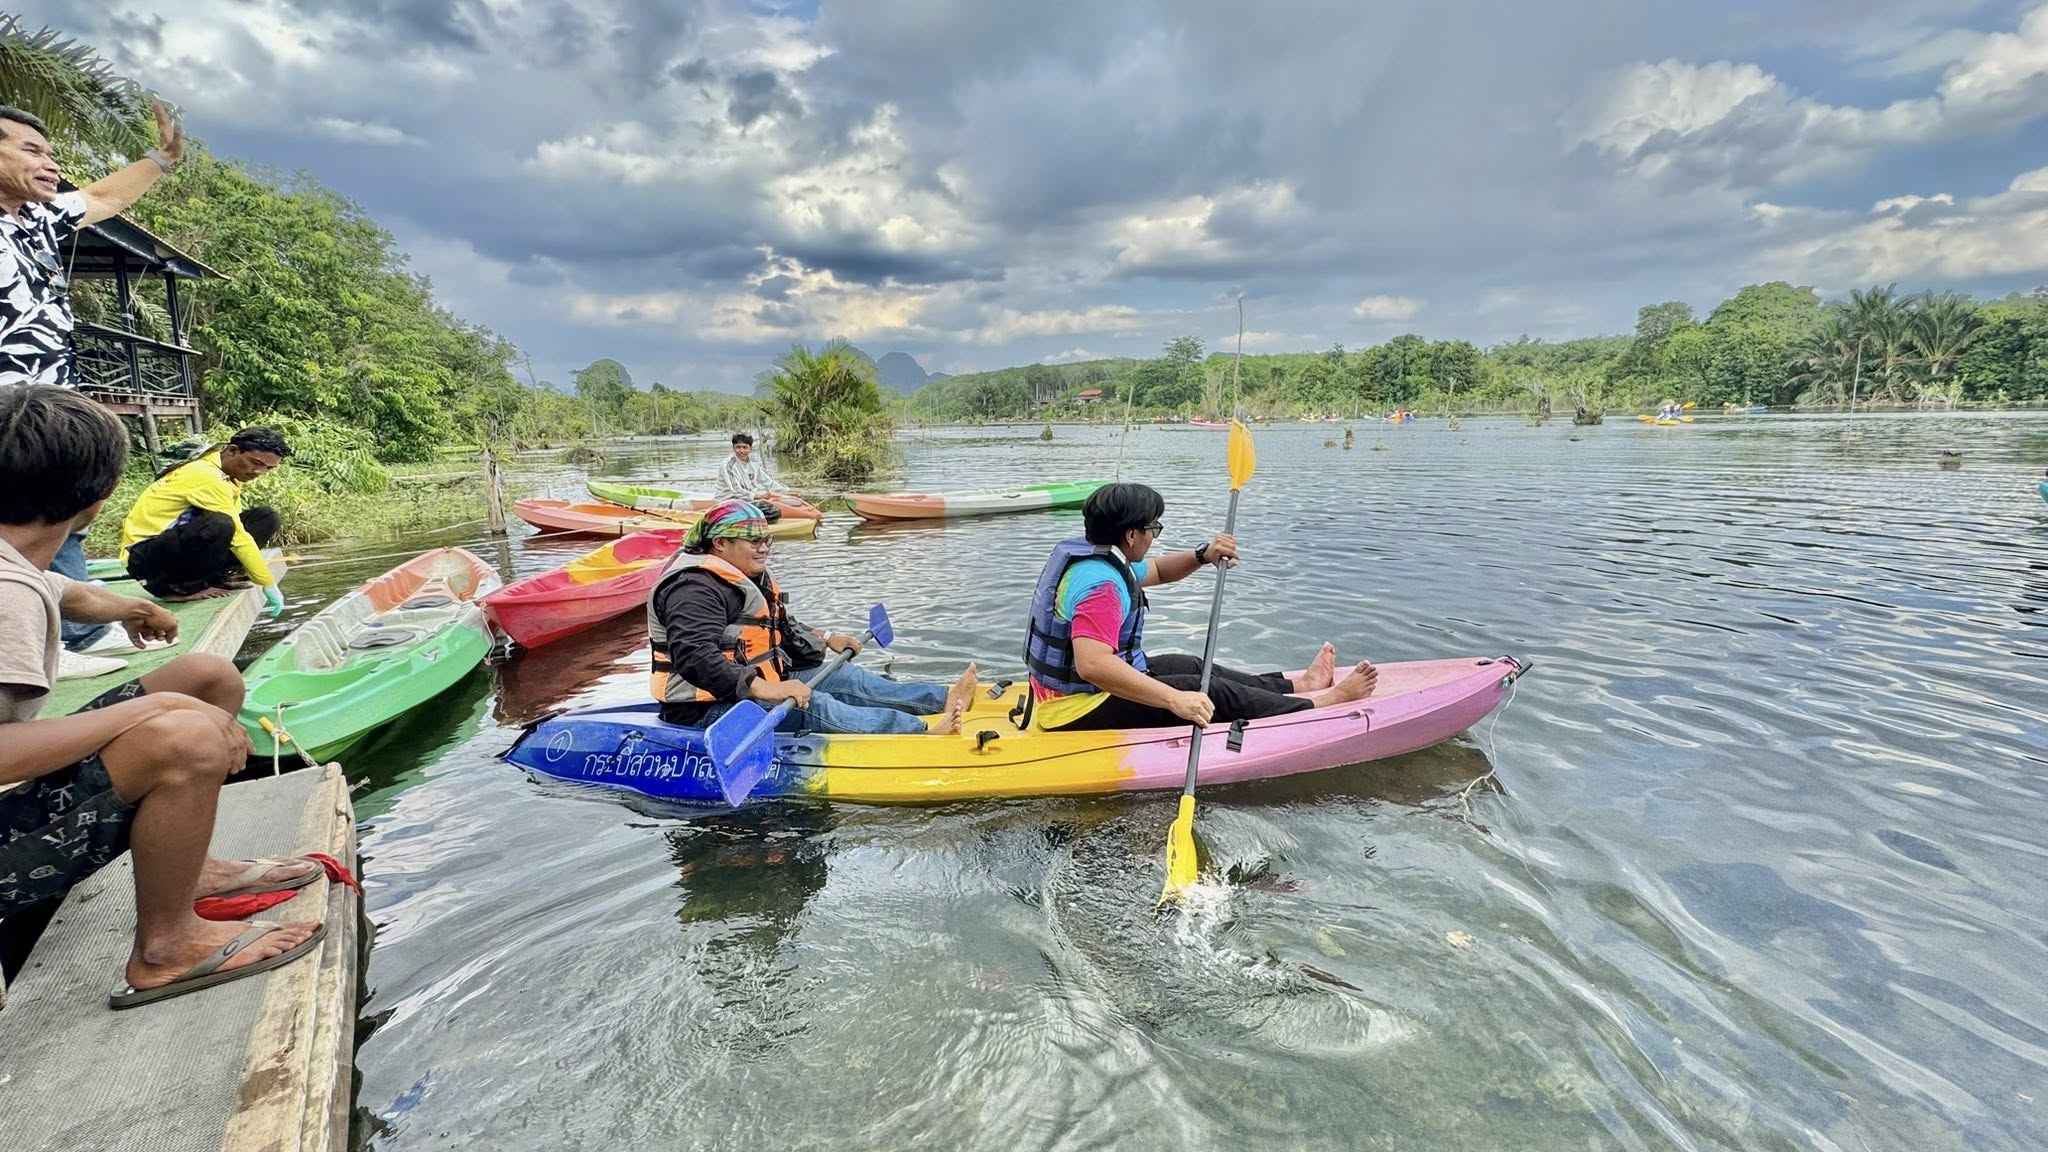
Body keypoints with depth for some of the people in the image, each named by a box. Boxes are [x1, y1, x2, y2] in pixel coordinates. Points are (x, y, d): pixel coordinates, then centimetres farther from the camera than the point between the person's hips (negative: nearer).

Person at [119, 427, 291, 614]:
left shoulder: (226, 473, 5)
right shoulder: (208, 476, -23)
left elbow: (238, 526, 6)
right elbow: (238, 536, -25)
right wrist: (269, 584, -21)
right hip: (144, 555, -9)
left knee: (266, 519, -1)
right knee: (219, 527, -38)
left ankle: (215, 577, -3)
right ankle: (178, 587, -14)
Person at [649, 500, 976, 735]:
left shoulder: (748, 578, 15)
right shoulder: (695, 587, -21)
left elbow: (780, 627, 33)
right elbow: (695, 658, -36)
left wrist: (825, 639, 26)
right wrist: (764, 690, -43)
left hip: (756, 685, 11)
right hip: (706, 710, -11)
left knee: (846, 678, 0)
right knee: (811, 707, -29)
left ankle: (944, 698, -6)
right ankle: (922, 730, -39)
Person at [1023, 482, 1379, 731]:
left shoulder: (1086, 555, 6)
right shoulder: (1101, 584, -28)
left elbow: (1156, 571, 22)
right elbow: (1092, 665, -41)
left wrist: (1203, 556, 3)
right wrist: (1174, 699, -40)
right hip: (1082, 713, -11)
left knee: (1192, 668, 17)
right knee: (1212, 693, -7)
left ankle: (1297, 685, 31)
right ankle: (1322, 704, 10)